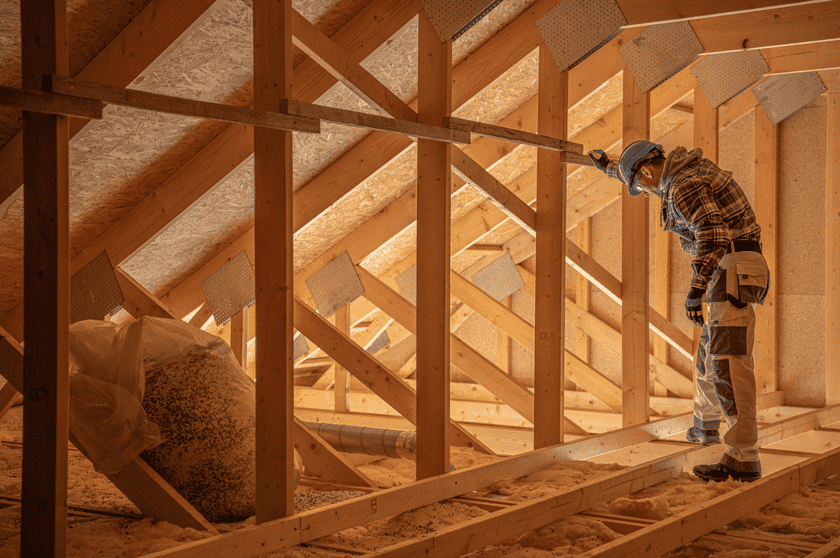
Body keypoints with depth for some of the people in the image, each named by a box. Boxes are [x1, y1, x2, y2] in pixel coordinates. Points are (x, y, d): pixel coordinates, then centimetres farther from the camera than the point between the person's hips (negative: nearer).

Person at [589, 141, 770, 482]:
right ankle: (706, 427, 44)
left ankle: (743, 459, -25)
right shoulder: (683, 163, 17)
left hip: (732, 274, -11)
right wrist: (608, 167, 47)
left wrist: (696, 289, -32)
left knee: (729, 364, -18)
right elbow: (651, 173, 38)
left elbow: (713, 234, -28)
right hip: (730, 275, 11)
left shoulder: (684, 188, -15)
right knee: (709, 354, 25)